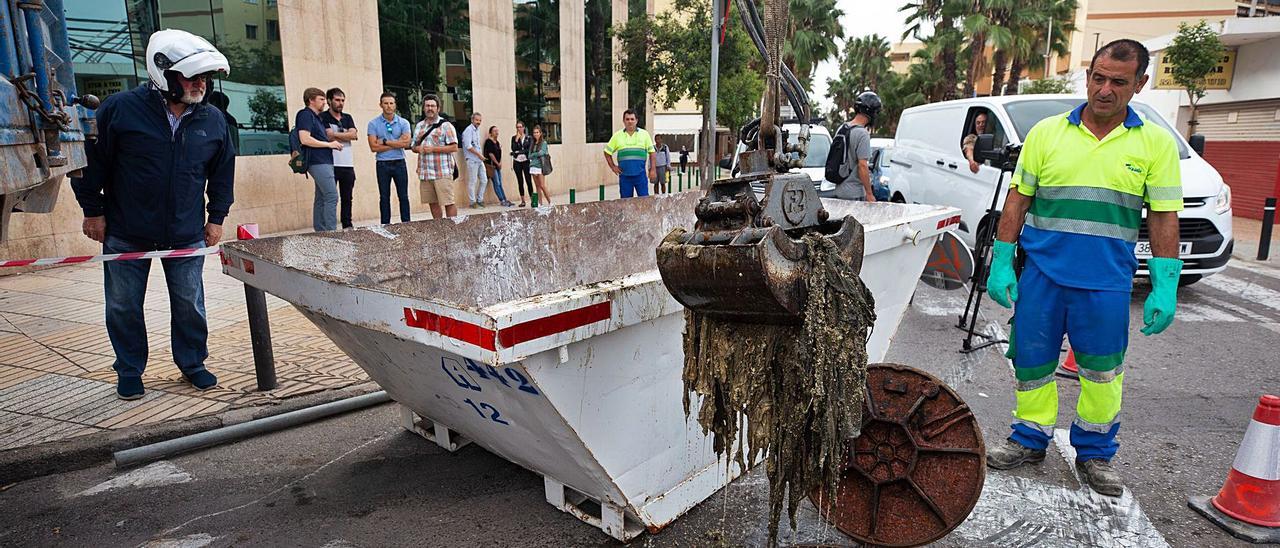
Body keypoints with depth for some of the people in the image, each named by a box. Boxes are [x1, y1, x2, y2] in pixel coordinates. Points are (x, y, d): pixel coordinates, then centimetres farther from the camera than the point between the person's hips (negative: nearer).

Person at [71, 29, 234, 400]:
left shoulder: (213, 120, -1)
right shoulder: (119, 109, -10)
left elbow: (222, 172, 10)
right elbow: (91, 161, -1)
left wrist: (216, 217, 9)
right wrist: (93, 211, 1)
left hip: (187, 234, 2)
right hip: (125, 234, -1)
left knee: (190, 304, 7)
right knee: (124, 306, 9)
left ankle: (192, 363, 26)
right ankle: (129, 372, 26)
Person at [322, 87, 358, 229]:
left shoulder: (348, 118, 16)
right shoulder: (323, 117, 1)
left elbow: (353, 134, -1)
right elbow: (329, 136, -12)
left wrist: (335, 135, -8)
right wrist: (345, 136, -3)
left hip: (348, 164, 5)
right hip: (331, 164, -5)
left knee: (347, 198, 10)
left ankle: (347, 226, 16)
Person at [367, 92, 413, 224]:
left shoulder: (403, 123, 2)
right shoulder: (373, 124, 0)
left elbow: (406, 143, -12)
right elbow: (374, 147, -10)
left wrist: (385, 142, -11)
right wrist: (396, 144, -9)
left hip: (399, 163, 0)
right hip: (382, 164, 0)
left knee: (403, 196, 4)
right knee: (384, 197, 6)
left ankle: (406, 223, 10)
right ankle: (385, 226, 12)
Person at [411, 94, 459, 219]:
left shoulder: (445, 125, -2)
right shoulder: (419, 126, 17)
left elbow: (454, 147, -9)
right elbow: (414, 146, 24)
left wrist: (433, 149, -15)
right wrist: (418, 148, -1)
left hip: (442, 172, -6)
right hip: (424, 173, 6)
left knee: (448, 203, -7)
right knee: (433, 203, 10)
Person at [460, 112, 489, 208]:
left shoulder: (477, 130, 17)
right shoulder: (469, 130, -9)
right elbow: (468, 146, -17)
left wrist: (481, 155, 13)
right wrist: (479, 154, -12)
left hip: (480, 160, 8)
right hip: (472, 160, -8)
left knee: (484, 180, 9)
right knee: (472, 182, -4)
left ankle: (479, 199, 19)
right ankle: (473, 202, 2)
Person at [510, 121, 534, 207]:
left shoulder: (529, 137, 5)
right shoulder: (514, 138, 10)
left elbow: (530, 150, -6)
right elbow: (513, 149, -4)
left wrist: (518, 152, -10)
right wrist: (517, 139, -8)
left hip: (526, 161, -2)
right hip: (517, 162, 2)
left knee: (528, 180, -9)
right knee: (520, 181, 4)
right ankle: (522, 200, 8)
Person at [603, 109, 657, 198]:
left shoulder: (644, 134, 6)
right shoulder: (617, 136, 6)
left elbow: (651, 152, 6)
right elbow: (607, 152, 14)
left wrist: (652, 169, 0)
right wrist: (613, 167, 6)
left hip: (640, 174, -1)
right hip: (624, 175, 1)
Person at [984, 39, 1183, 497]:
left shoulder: (1156, 143, 3)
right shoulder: (1047, 132, 3)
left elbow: (1164, 219, 2)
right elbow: (1017, 200, 5)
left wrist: (1165, 287, -3)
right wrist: (1001, 263, 0)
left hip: (1107, 282, 0)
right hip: (1041, 273, 1)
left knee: (1103, 371, 7)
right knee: (1032, 361, 7)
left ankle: (1095, 452, 27)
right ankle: (1031, 439, 26)